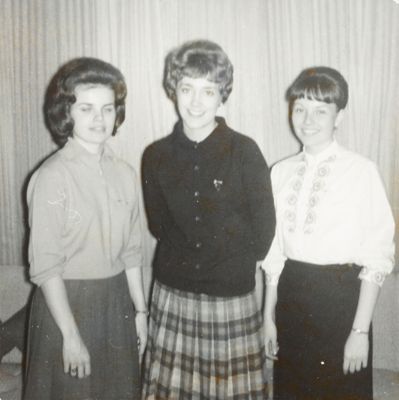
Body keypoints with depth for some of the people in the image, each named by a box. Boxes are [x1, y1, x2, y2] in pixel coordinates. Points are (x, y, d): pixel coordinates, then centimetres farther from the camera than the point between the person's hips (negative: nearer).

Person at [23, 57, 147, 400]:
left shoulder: (124, 174, 2)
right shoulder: (51, 178, -16)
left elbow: (130, 250, 8)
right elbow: (45, 266, -15)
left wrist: (140, 309, 9)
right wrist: (71, 334, -14)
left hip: (116, 301, 5)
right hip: (67, 301, -5)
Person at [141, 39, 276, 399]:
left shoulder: (244, 151, -7)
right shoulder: (156, 155, 1)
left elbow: (264, 224, -3)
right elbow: (157, 224, 11)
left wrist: (237, 263, 5)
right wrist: (186, 258, 6)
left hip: (232, 298, -2)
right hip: (173, 296, 2)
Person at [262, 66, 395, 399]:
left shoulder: (361, 171, -11)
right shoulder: (281, 172, 4)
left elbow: (377, 256, -10)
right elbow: (275, 249, 8)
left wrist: (361, 330, -11)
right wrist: (269, 315, 10)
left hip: (341, 296, -4)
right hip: (291, 295, 5)